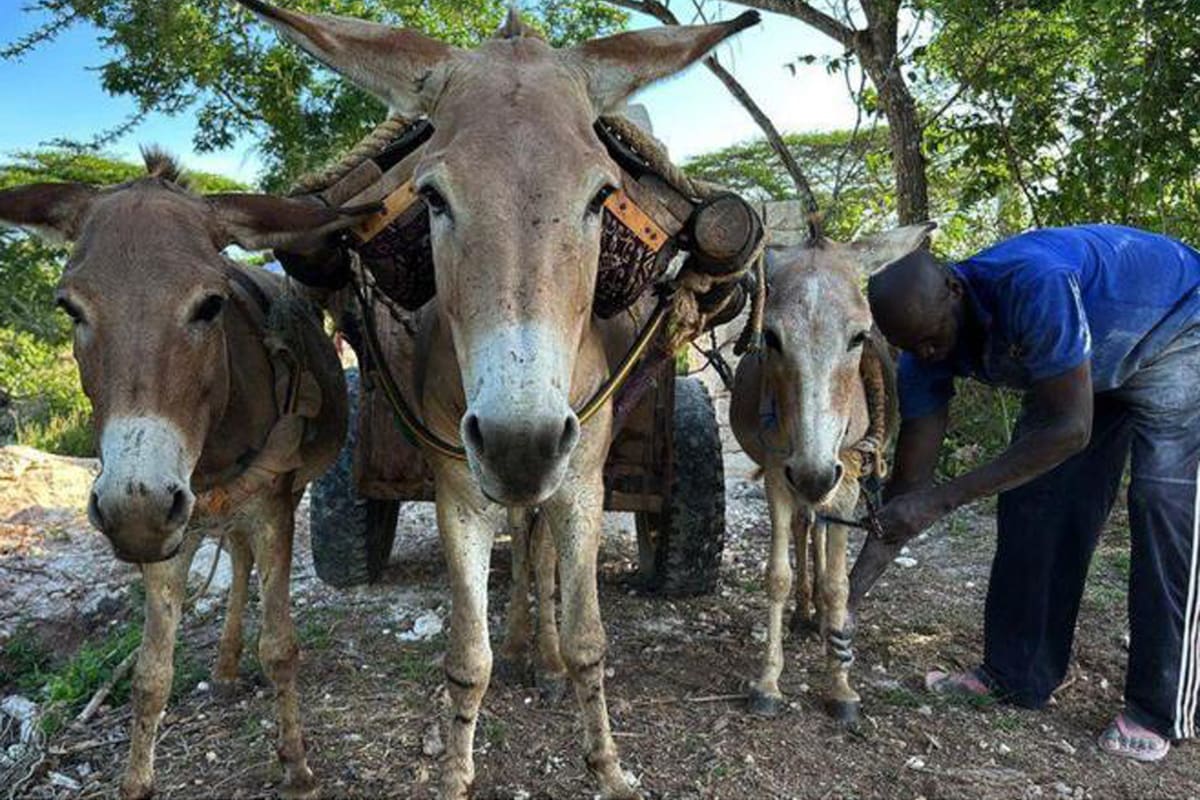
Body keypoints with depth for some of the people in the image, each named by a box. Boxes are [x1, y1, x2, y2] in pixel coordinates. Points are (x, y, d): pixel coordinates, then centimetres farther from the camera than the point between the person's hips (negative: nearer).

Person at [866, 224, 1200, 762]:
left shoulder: (1033, 283, -42)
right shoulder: (925, 354, -20)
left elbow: (1071, 429, -39)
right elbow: (908, 481, -18)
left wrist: (944, 499, -41)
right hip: (1082, 363, 6)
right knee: (1030, 498, -2)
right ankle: (1015, 677, 9)